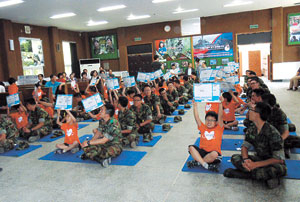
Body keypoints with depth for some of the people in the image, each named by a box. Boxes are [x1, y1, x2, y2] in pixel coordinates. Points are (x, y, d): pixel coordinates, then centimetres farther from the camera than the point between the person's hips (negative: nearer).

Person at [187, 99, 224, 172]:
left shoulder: (218, 129, 4)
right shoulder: (203, 128, 11)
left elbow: (220, 116, -7)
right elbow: (197, 117, 5)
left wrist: (220, 104, -16)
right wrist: (195, 106, -1)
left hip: (214, 154, -3)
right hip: (202, 152, 3)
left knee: (214, 154, -38)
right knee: (191, 147, -23)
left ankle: (197, 162, -21)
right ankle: (205, 165, -33)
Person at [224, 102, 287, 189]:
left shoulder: (272, 133, -24)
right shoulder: (252, 131, -4)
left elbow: (279, 159, -24)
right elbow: (245, 146, 0)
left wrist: (255, 164, -32)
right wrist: (246, 159, -24)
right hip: (259, 159, 6)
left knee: (280, 169, -41)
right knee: (235, 158, -12)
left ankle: (241, 173, -27)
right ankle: (266, 177, -21)